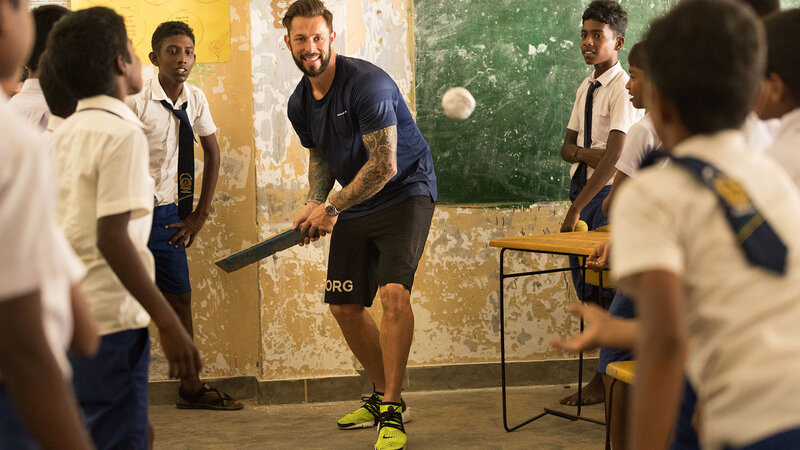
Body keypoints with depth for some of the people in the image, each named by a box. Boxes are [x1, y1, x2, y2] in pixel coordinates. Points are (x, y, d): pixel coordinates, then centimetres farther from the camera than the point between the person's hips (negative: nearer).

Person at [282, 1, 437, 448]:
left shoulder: (367, 84, -22)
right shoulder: (300, 104, 3)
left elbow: (384, 166, -25)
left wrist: (331, 208, -18)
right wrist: (314, 202, 0)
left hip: (405, 191, -8)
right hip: (354, 204, 8)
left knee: (394, 290, -26)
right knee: (344, 306, 7)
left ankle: (392, 411, -15)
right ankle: (383, 397, 27)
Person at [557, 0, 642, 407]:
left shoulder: (623, 87, -12)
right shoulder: (586, 88, 14)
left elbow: (614, 156, -20)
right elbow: (566, 148, 15)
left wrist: (576, 208, -23)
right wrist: (583, 152, -10)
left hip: (609, 193, -8)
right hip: (583, 187, 8)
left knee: (607, 287, -7)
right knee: (585, 285, 11)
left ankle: (605, 381, 2)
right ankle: (602, 377, 21)